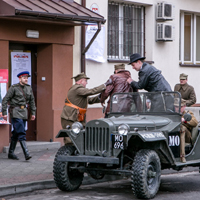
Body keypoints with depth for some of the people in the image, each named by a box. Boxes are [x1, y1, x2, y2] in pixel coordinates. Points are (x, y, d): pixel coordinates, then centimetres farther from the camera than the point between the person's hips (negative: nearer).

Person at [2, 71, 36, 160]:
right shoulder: (14, 88, -7)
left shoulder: (29, 88, 10)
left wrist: (33, 113, 15)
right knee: (21, 132, -14)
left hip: (24, 112, 6)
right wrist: (4, 112, -11)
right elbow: (5, 100, -6)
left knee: (16, 133, 11)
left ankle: (11, 153, 20)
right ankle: (26, 153, -20)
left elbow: (32, 101, 19)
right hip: (15, 112, -6)